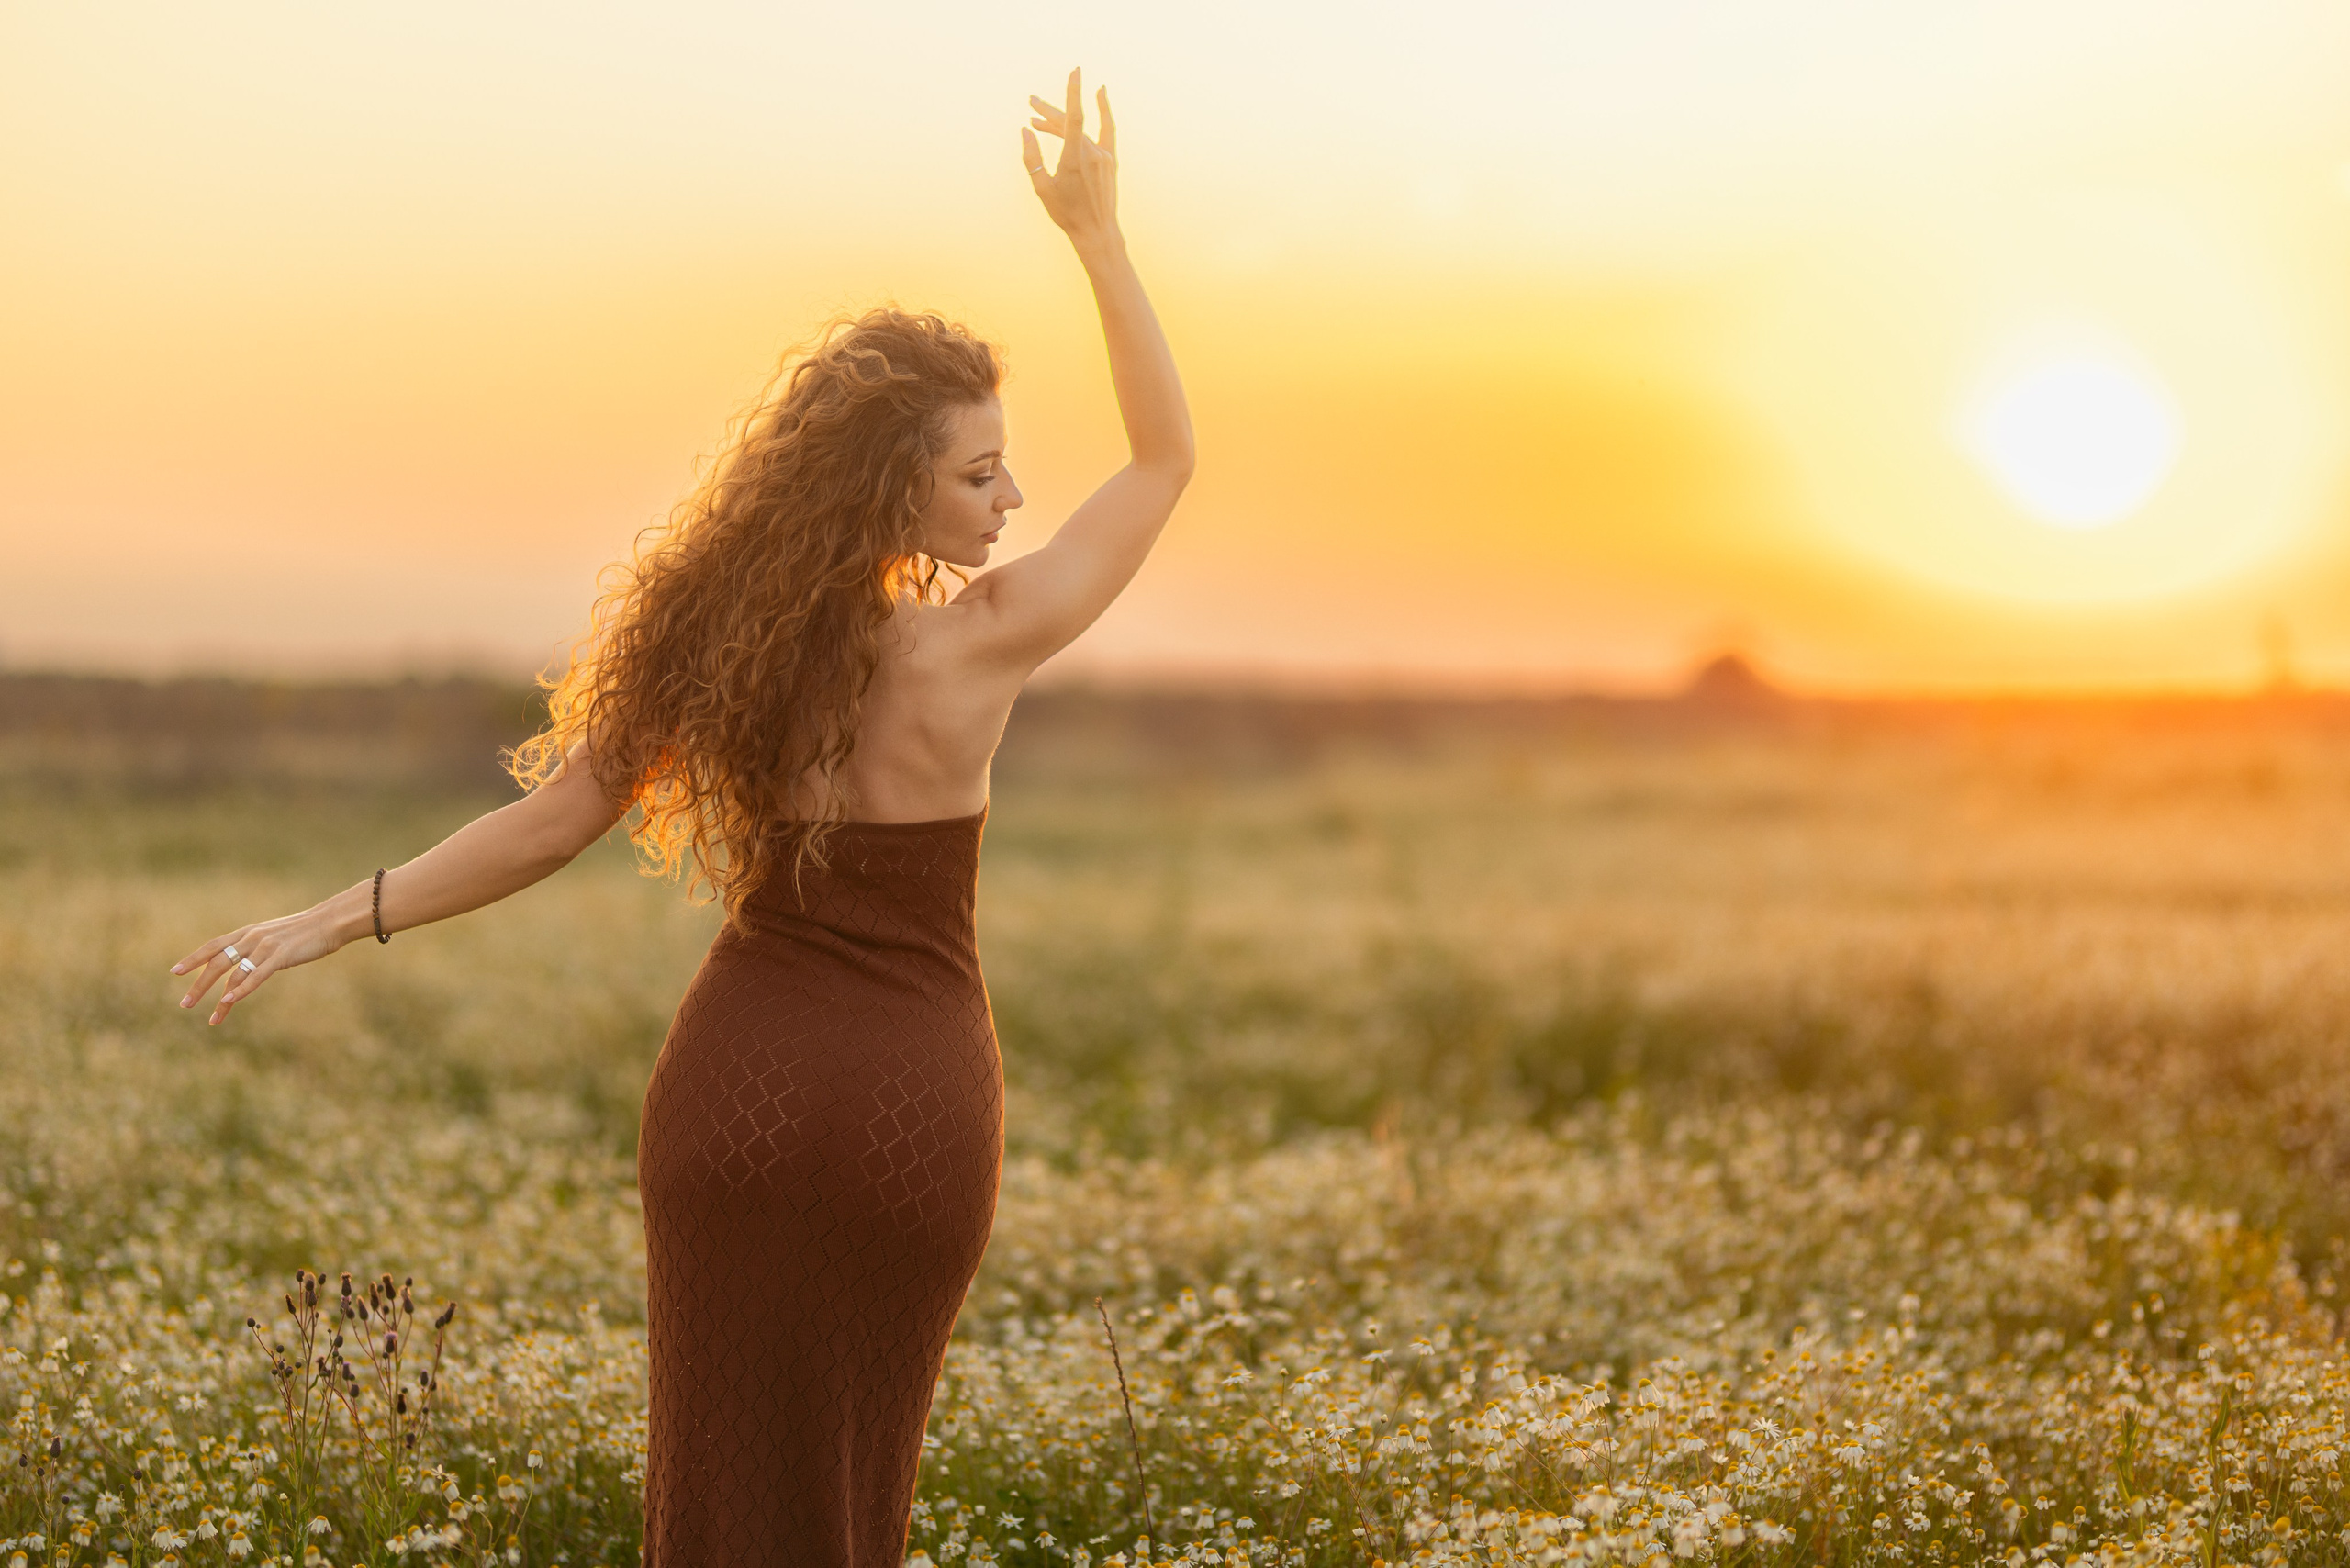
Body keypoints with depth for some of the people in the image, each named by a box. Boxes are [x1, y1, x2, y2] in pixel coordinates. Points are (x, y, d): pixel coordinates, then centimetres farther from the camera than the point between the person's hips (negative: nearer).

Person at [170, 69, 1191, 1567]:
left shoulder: (720, 637, -4)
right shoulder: (985, 641, -13)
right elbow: (1169, 456, -3)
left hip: (741, 1084, 2)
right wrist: (1100, 233, -3)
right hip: (912, 1105, -2)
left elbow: (553, 823, -3)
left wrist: (339, 917, 6)